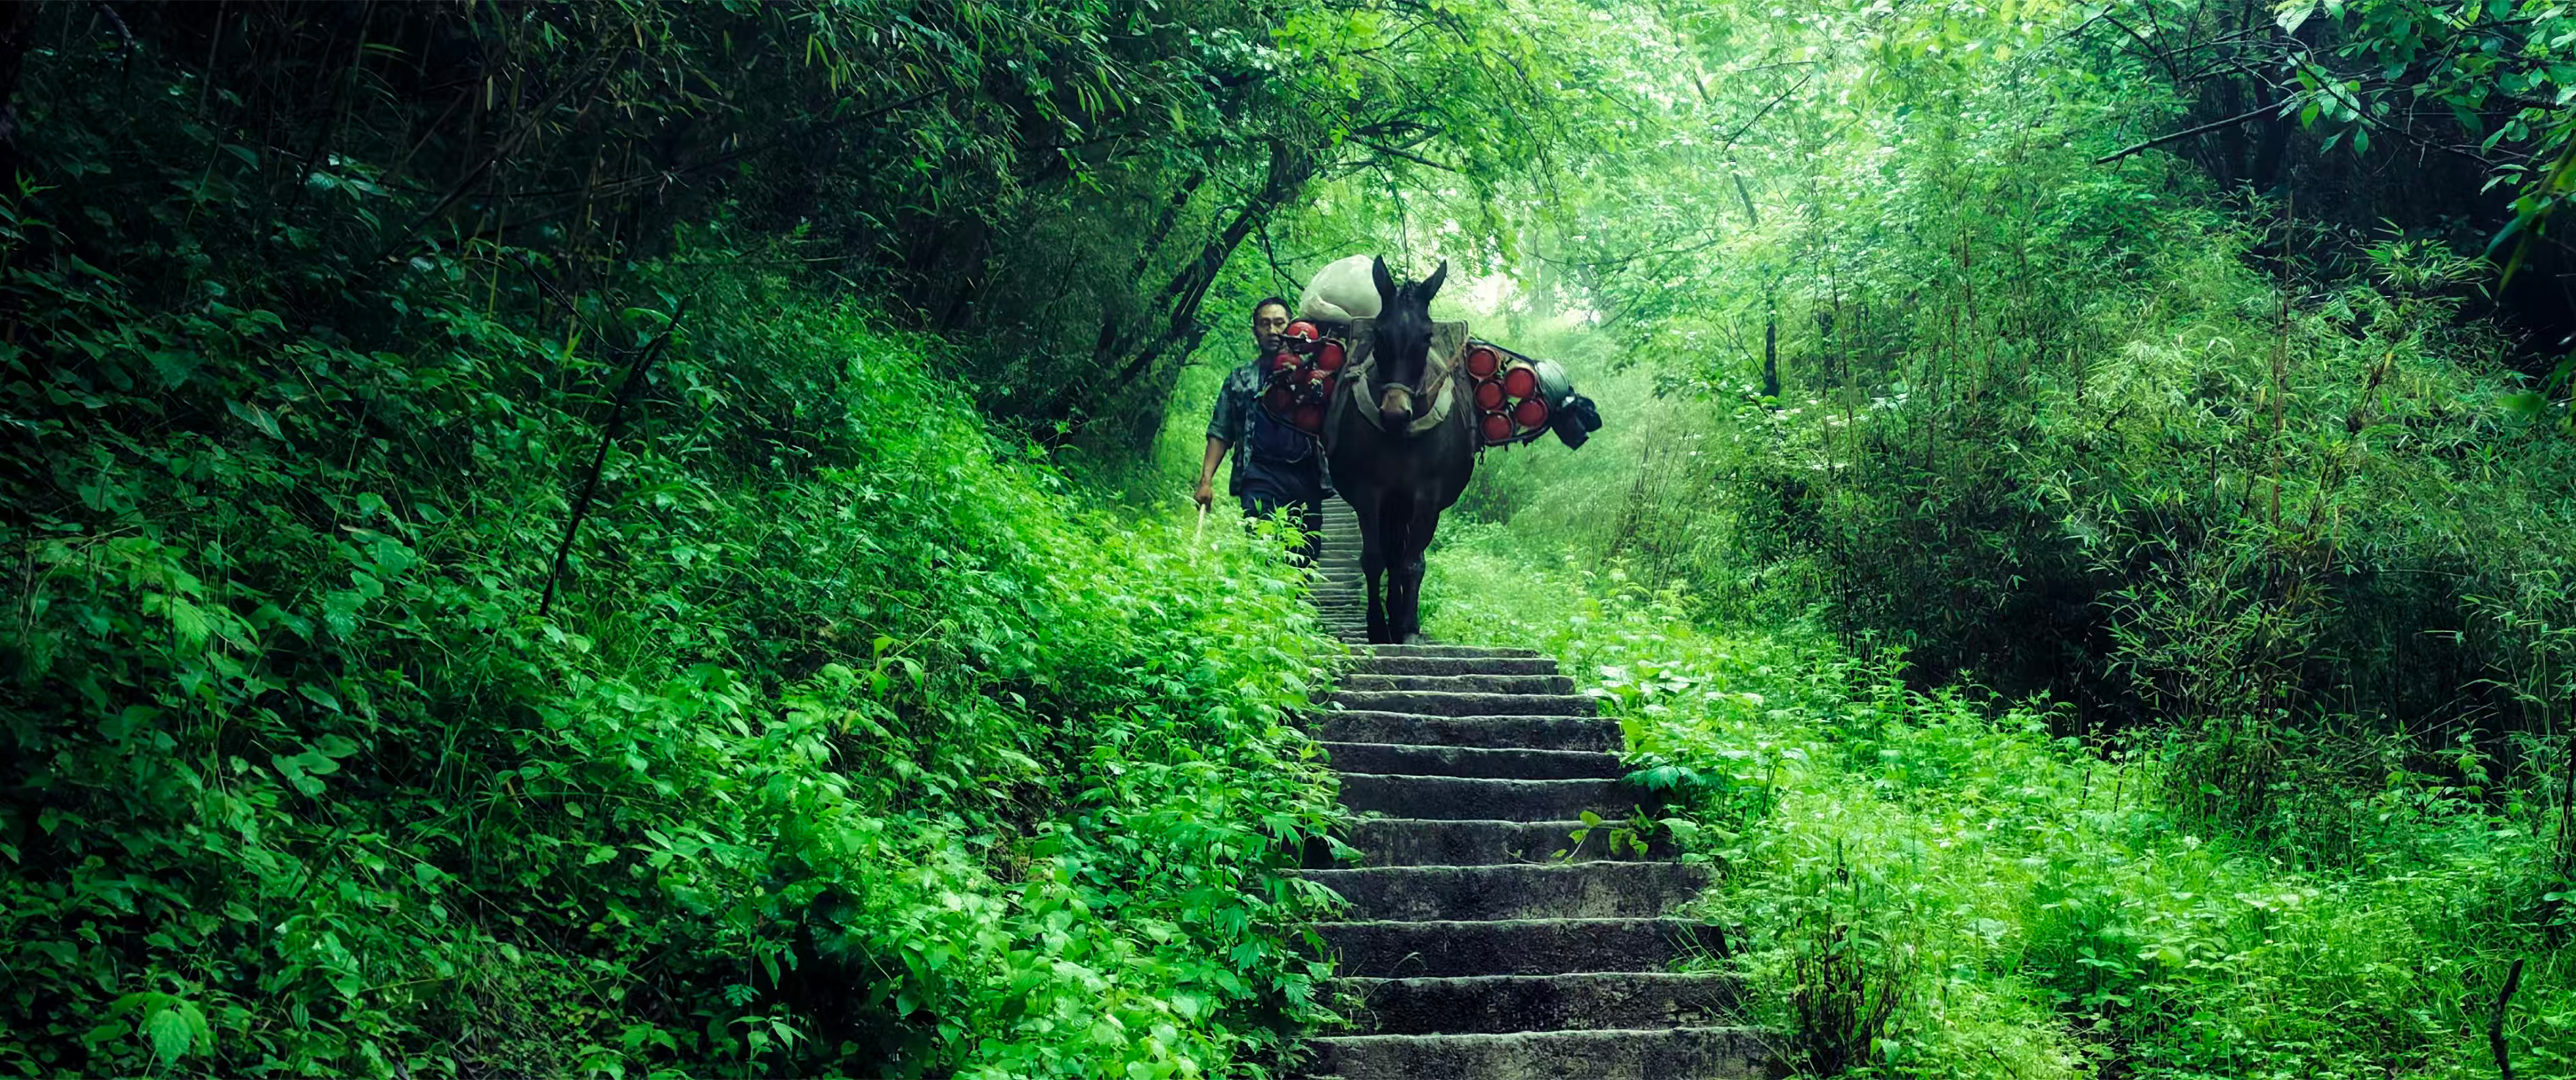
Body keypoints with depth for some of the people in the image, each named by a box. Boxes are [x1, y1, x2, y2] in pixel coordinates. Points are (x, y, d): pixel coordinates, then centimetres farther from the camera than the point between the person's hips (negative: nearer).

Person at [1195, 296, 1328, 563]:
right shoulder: (1240, 380, 16)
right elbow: (1220, 435, 13)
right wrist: (1206, 480, 2)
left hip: (1306, 479, 2)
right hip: (1262, 478, -2)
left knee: (1305, 558, 1)